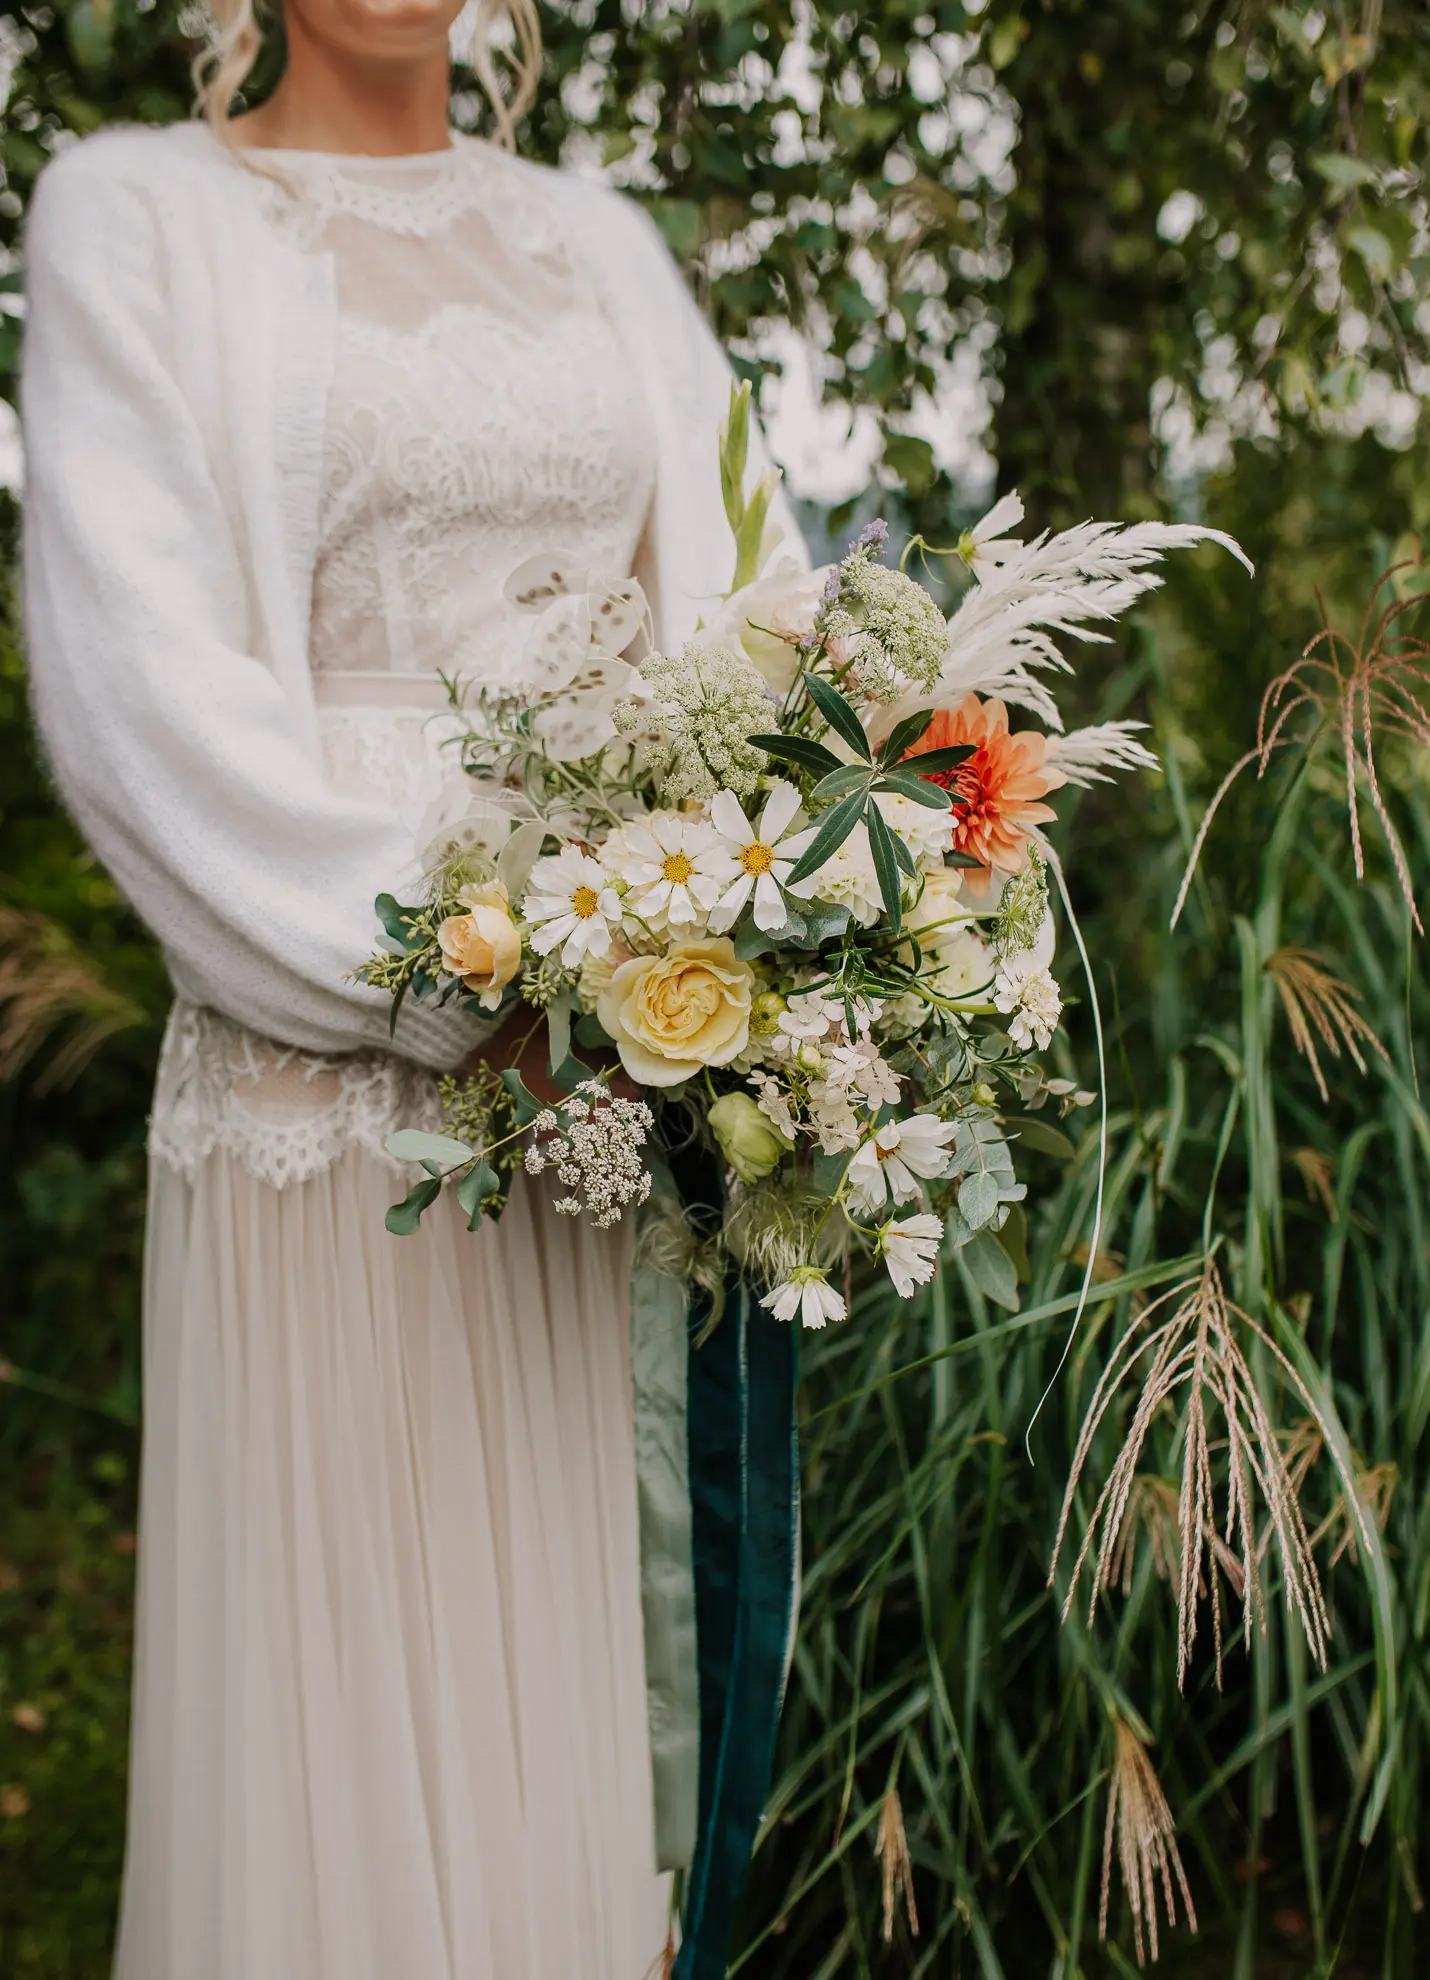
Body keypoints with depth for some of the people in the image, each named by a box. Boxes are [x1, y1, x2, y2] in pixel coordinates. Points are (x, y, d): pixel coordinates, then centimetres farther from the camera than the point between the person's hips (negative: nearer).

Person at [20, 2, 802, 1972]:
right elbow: (136, 681, -9)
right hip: (326, 1052, -4)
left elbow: (719, 614, 11)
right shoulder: (138, 215, 2)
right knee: (332, 1660, 5)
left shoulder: (599, 243, 15)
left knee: (554, 1647, 13)